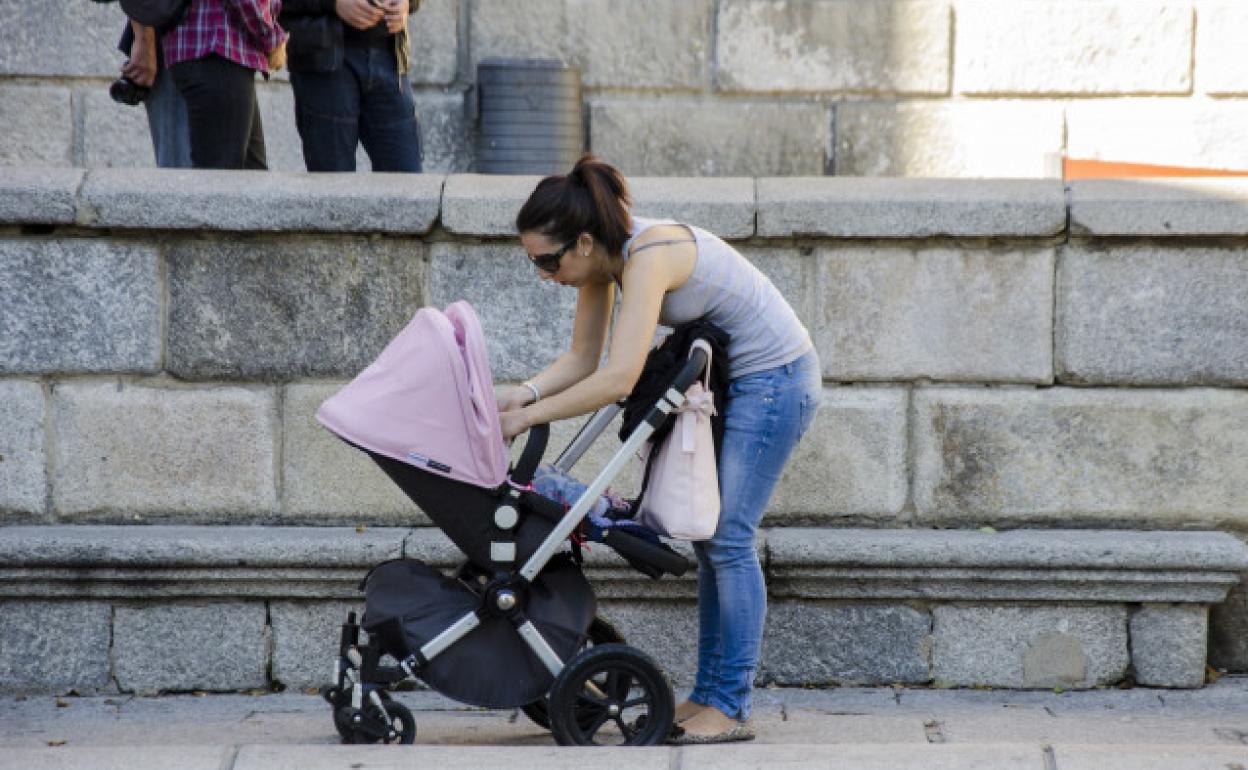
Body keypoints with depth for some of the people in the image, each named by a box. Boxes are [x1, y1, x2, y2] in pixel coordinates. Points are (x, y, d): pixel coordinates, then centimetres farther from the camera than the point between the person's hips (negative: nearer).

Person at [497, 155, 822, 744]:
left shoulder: (649, 256, -30)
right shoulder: (602, 258, -3)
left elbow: (619, 377, -36)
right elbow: (582, 358, 2)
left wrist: (529, 416, -30)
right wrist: (528, 392, -15)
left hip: (775, 378, -9)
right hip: (732, 379, 9)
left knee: (728, 538, -11)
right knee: (711, 536, 9)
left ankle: (730, 707, -7)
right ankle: (709, 696, 14)